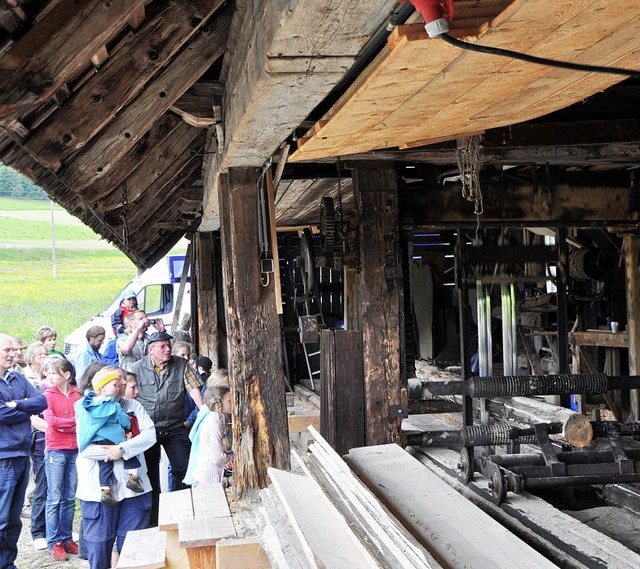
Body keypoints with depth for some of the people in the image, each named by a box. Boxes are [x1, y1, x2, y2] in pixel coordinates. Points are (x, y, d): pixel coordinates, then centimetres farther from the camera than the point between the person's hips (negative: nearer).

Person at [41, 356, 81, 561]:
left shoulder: (77, 394, 4)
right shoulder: (48, 395, -2)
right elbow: (51, 421, -13)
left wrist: (63, 425, -13)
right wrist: (74, 421, -8)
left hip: (75, 450, 3)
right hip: (55, 450, -3)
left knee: (70, 498, 9)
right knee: (54, 499, 1)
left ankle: (66, 539, 18)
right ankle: (54, 543, 8)